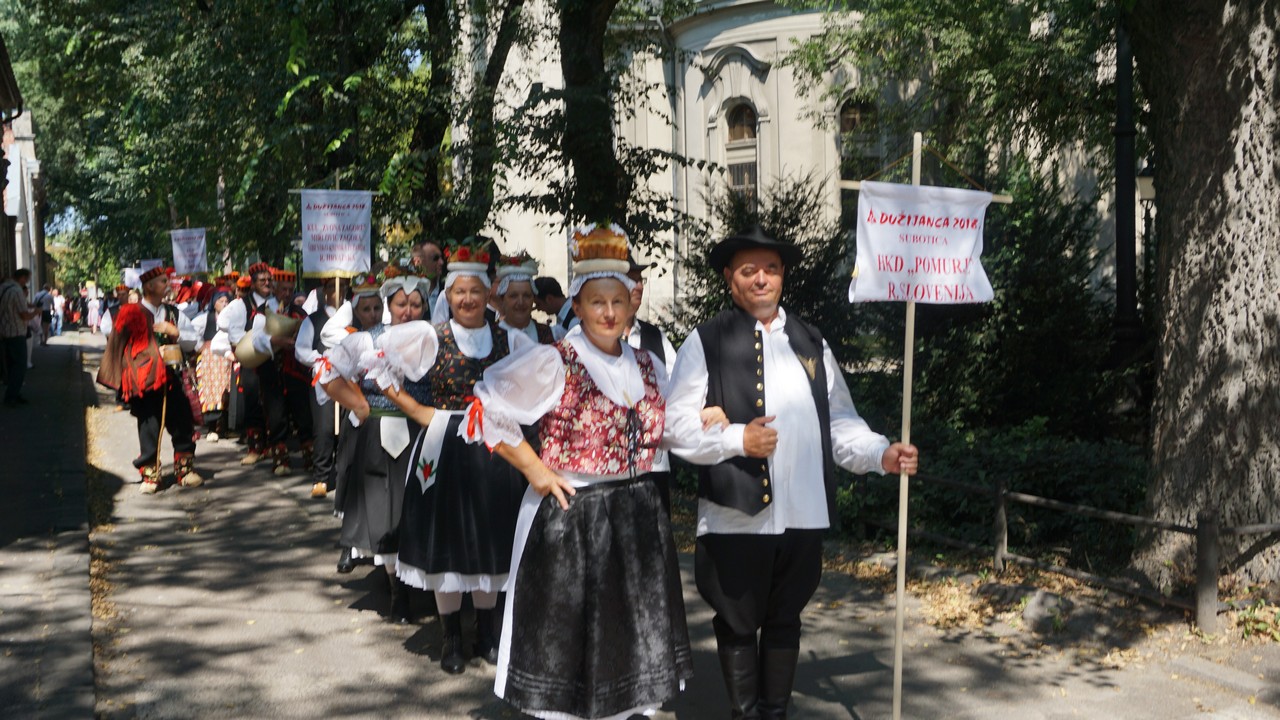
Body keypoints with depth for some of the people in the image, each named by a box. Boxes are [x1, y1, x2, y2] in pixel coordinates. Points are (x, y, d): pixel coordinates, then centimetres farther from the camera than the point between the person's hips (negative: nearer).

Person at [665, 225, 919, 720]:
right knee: (738, 624, 9)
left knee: (785, 619, 16)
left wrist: (881, 454, -5)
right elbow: (678, 425, -6)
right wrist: (737, 439, -19)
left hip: (804, 512, 4)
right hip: (737, 515, -4)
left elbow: (839, 421, 10)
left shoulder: (811, 343, 13)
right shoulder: (706, 343, -1)